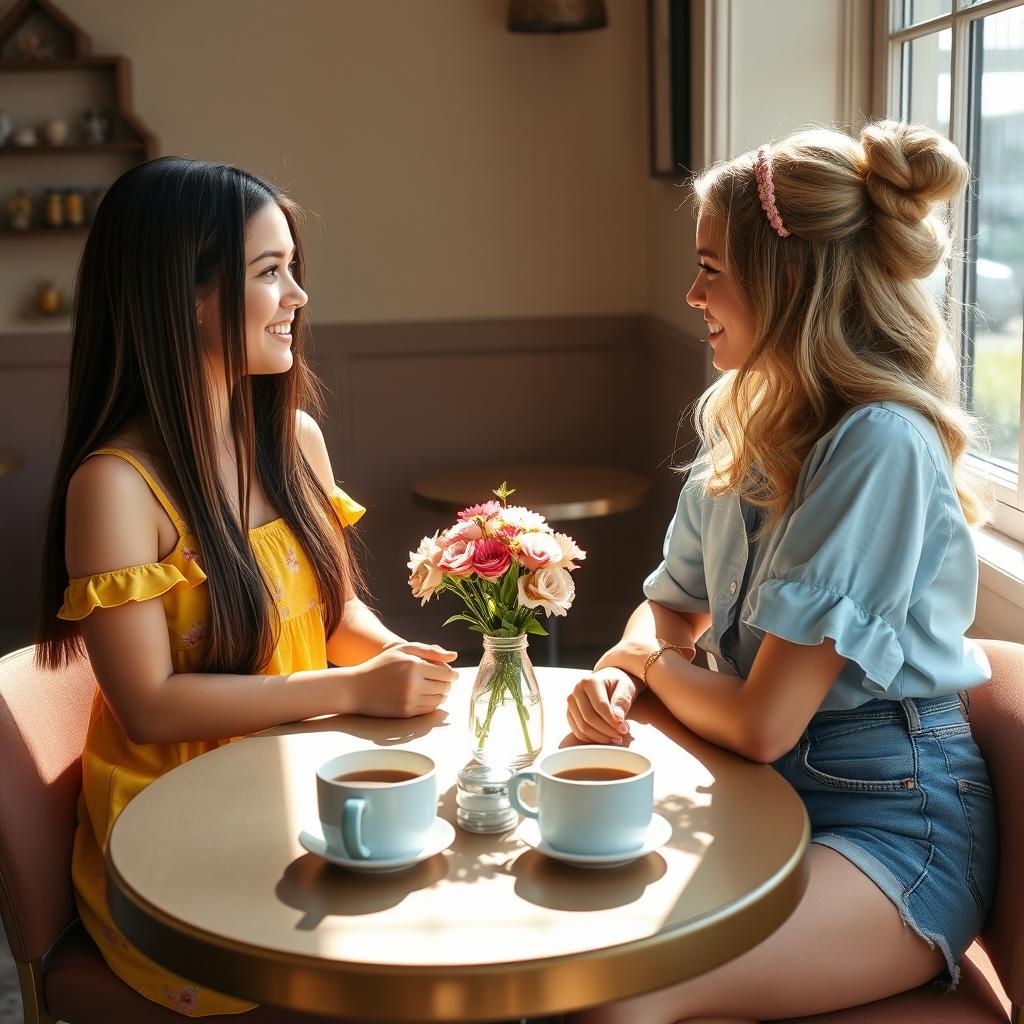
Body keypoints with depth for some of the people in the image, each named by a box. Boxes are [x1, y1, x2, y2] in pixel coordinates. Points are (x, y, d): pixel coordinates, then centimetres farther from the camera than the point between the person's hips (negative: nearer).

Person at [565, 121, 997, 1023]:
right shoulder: (744, 418, 5)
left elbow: (763, 721, -21)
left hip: (892, 820, -7)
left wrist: (655, 663, -1)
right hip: (766, 790, 7)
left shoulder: (880, 442, -21)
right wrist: (617, 674, -5)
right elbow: (672, 604, 17)